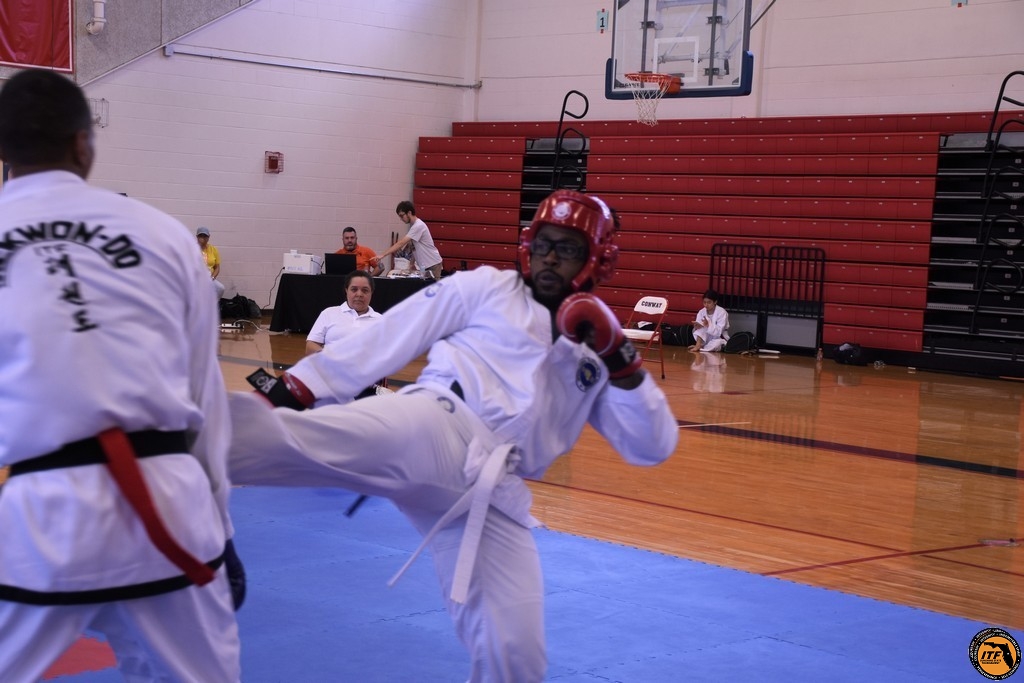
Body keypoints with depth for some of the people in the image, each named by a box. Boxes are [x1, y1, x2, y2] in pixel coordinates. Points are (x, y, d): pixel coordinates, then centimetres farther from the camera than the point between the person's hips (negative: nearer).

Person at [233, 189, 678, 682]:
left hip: (491, 497, 4)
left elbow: (653, 447, 16)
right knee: (313, 440, -35)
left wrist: (621, 360, 1)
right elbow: (388, 338, 9)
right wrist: (296, 385, 2)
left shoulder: (595, 357, 22)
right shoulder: (486, 288, 13)